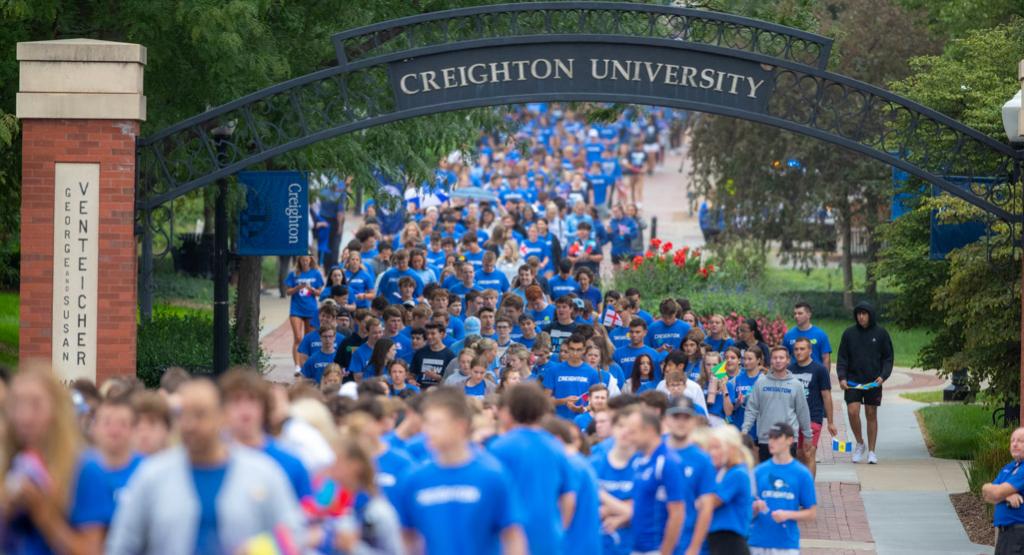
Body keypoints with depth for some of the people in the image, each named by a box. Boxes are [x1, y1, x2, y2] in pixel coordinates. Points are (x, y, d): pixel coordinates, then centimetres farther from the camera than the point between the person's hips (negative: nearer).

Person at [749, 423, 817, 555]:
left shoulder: (802, 473, 0)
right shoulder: (759, 471, 7)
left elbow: (812, 513, 1)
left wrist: (787, 515, -14)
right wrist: (756, 508, -14)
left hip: (787, 544, -3)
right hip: (758, 544, 3)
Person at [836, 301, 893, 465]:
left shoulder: (881, 333, 1)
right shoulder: (849, 333, 3)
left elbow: (888, 358, 5)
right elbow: (842, 358, 5)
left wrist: (883, 376, -10)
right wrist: (842, 377, -9)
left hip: (873, 382, 0)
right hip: (853, 381, 0)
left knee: (871, 415, 4)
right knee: (852, 411, -12)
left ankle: (871, 451, 12)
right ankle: (859, 443, 10)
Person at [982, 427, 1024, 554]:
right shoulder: (1008, 467, 17)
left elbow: (997, 493, -17)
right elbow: (987, 497, 9)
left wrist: (987, 488, 6)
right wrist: (1007, 496, -12)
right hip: (1004, 533, 9)